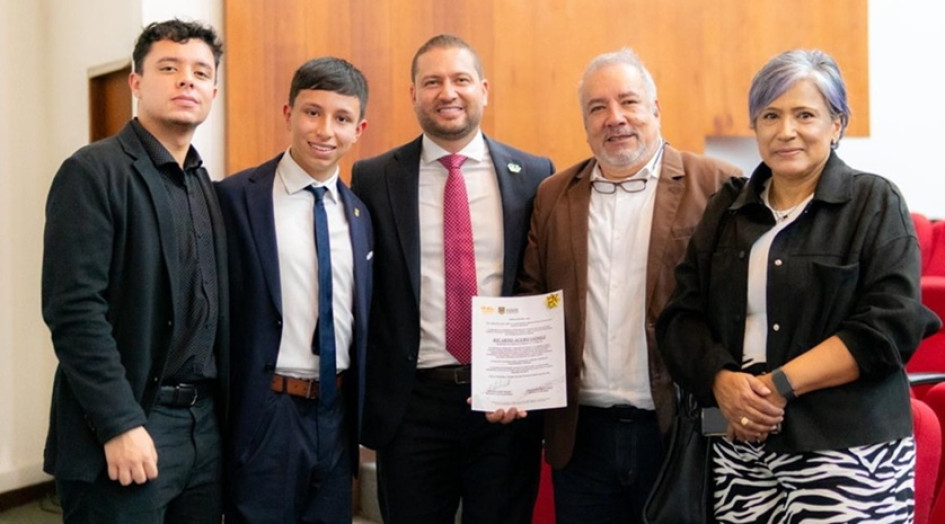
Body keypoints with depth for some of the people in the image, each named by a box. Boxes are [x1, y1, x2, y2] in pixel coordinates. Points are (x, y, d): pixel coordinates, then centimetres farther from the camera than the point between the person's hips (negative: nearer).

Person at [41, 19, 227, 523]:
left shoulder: (207, 188, 13)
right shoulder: (94, 171, -8)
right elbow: (72, 309, -16)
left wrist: (222, 415, 8)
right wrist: (120, 424, -20)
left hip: (205, 426, 7)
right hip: (126, 429, -6)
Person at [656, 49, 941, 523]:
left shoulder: (875, 204, 0)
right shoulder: (726, 208, 11)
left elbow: (891, 323, -11)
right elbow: (681, 315, 6)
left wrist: (779, 385, -16)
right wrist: (722, 379, -13)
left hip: (849, 453, -3)